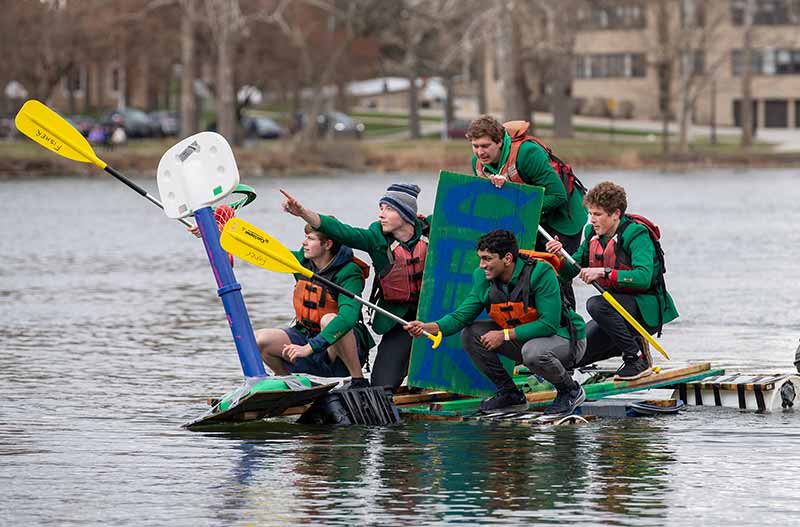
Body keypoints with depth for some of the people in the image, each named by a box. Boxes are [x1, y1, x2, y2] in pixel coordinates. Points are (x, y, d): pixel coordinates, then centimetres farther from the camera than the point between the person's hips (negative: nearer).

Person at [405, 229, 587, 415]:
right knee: (471, 334, -8)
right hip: (521, 338, 6)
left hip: (565, 339, -6)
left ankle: (570, 390, -8)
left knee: (533, 352, -39)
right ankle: (509, 394, 5)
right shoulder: (484, 278, -8)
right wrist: (428, 327, -27)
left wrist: (504, 335, -28)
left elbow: (549, 324, -30)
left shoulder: (541, 273, -27)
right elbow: (462, 316, -9)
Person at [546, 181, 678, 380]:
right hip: (618, 308, 8)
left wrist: (603, 272, -36)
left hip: (647, 309, -8)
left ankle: (638, 358, -21)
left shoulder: (637, 235, -18)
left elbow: (643, 278, -32)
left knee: (596, 305, -34)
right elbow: (570, 272, 9)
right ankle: (633, 343, 19)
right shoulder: (593, 236, 5)